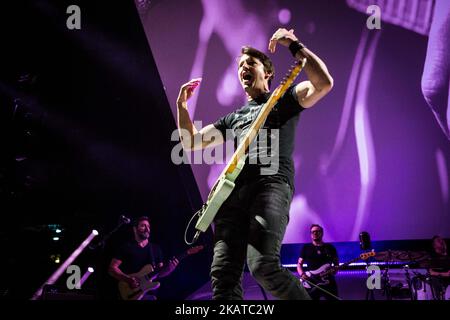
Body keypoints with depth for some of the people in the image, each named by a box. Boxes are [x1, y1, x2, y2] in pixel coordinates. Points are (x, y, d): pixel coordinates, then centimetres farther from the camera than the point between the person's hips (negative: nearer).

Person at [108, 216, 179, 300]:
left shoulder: (156, 249, 14)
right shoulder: (126, 247, 2)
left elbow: (159, 273, 13)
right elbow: (112, 268, -2)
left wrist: (168, 268, -8)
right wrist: (128, 279, -16)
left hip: (149, 294, 4)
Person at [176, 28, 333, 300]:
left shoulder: (283, 100, 18)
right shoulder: (233, 118, 34)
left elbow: (324, 83, 0)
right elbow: (191, 142, 35)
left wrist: (294, 45, 1)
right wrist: (182, 104, 25)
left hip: (271, 183, -6)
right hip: (233, 189, 6)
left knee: (263, 265, -28)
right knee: (224, 274, -10)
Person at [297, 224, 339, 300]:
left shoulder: (330, 247, 13)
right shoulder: (306, 247, 12)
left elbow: (336, 263, 14)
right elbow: (299, 264, 10)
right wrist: (302, 274, -9)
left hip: (328, 281, 1)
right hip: (311, 282, 0)